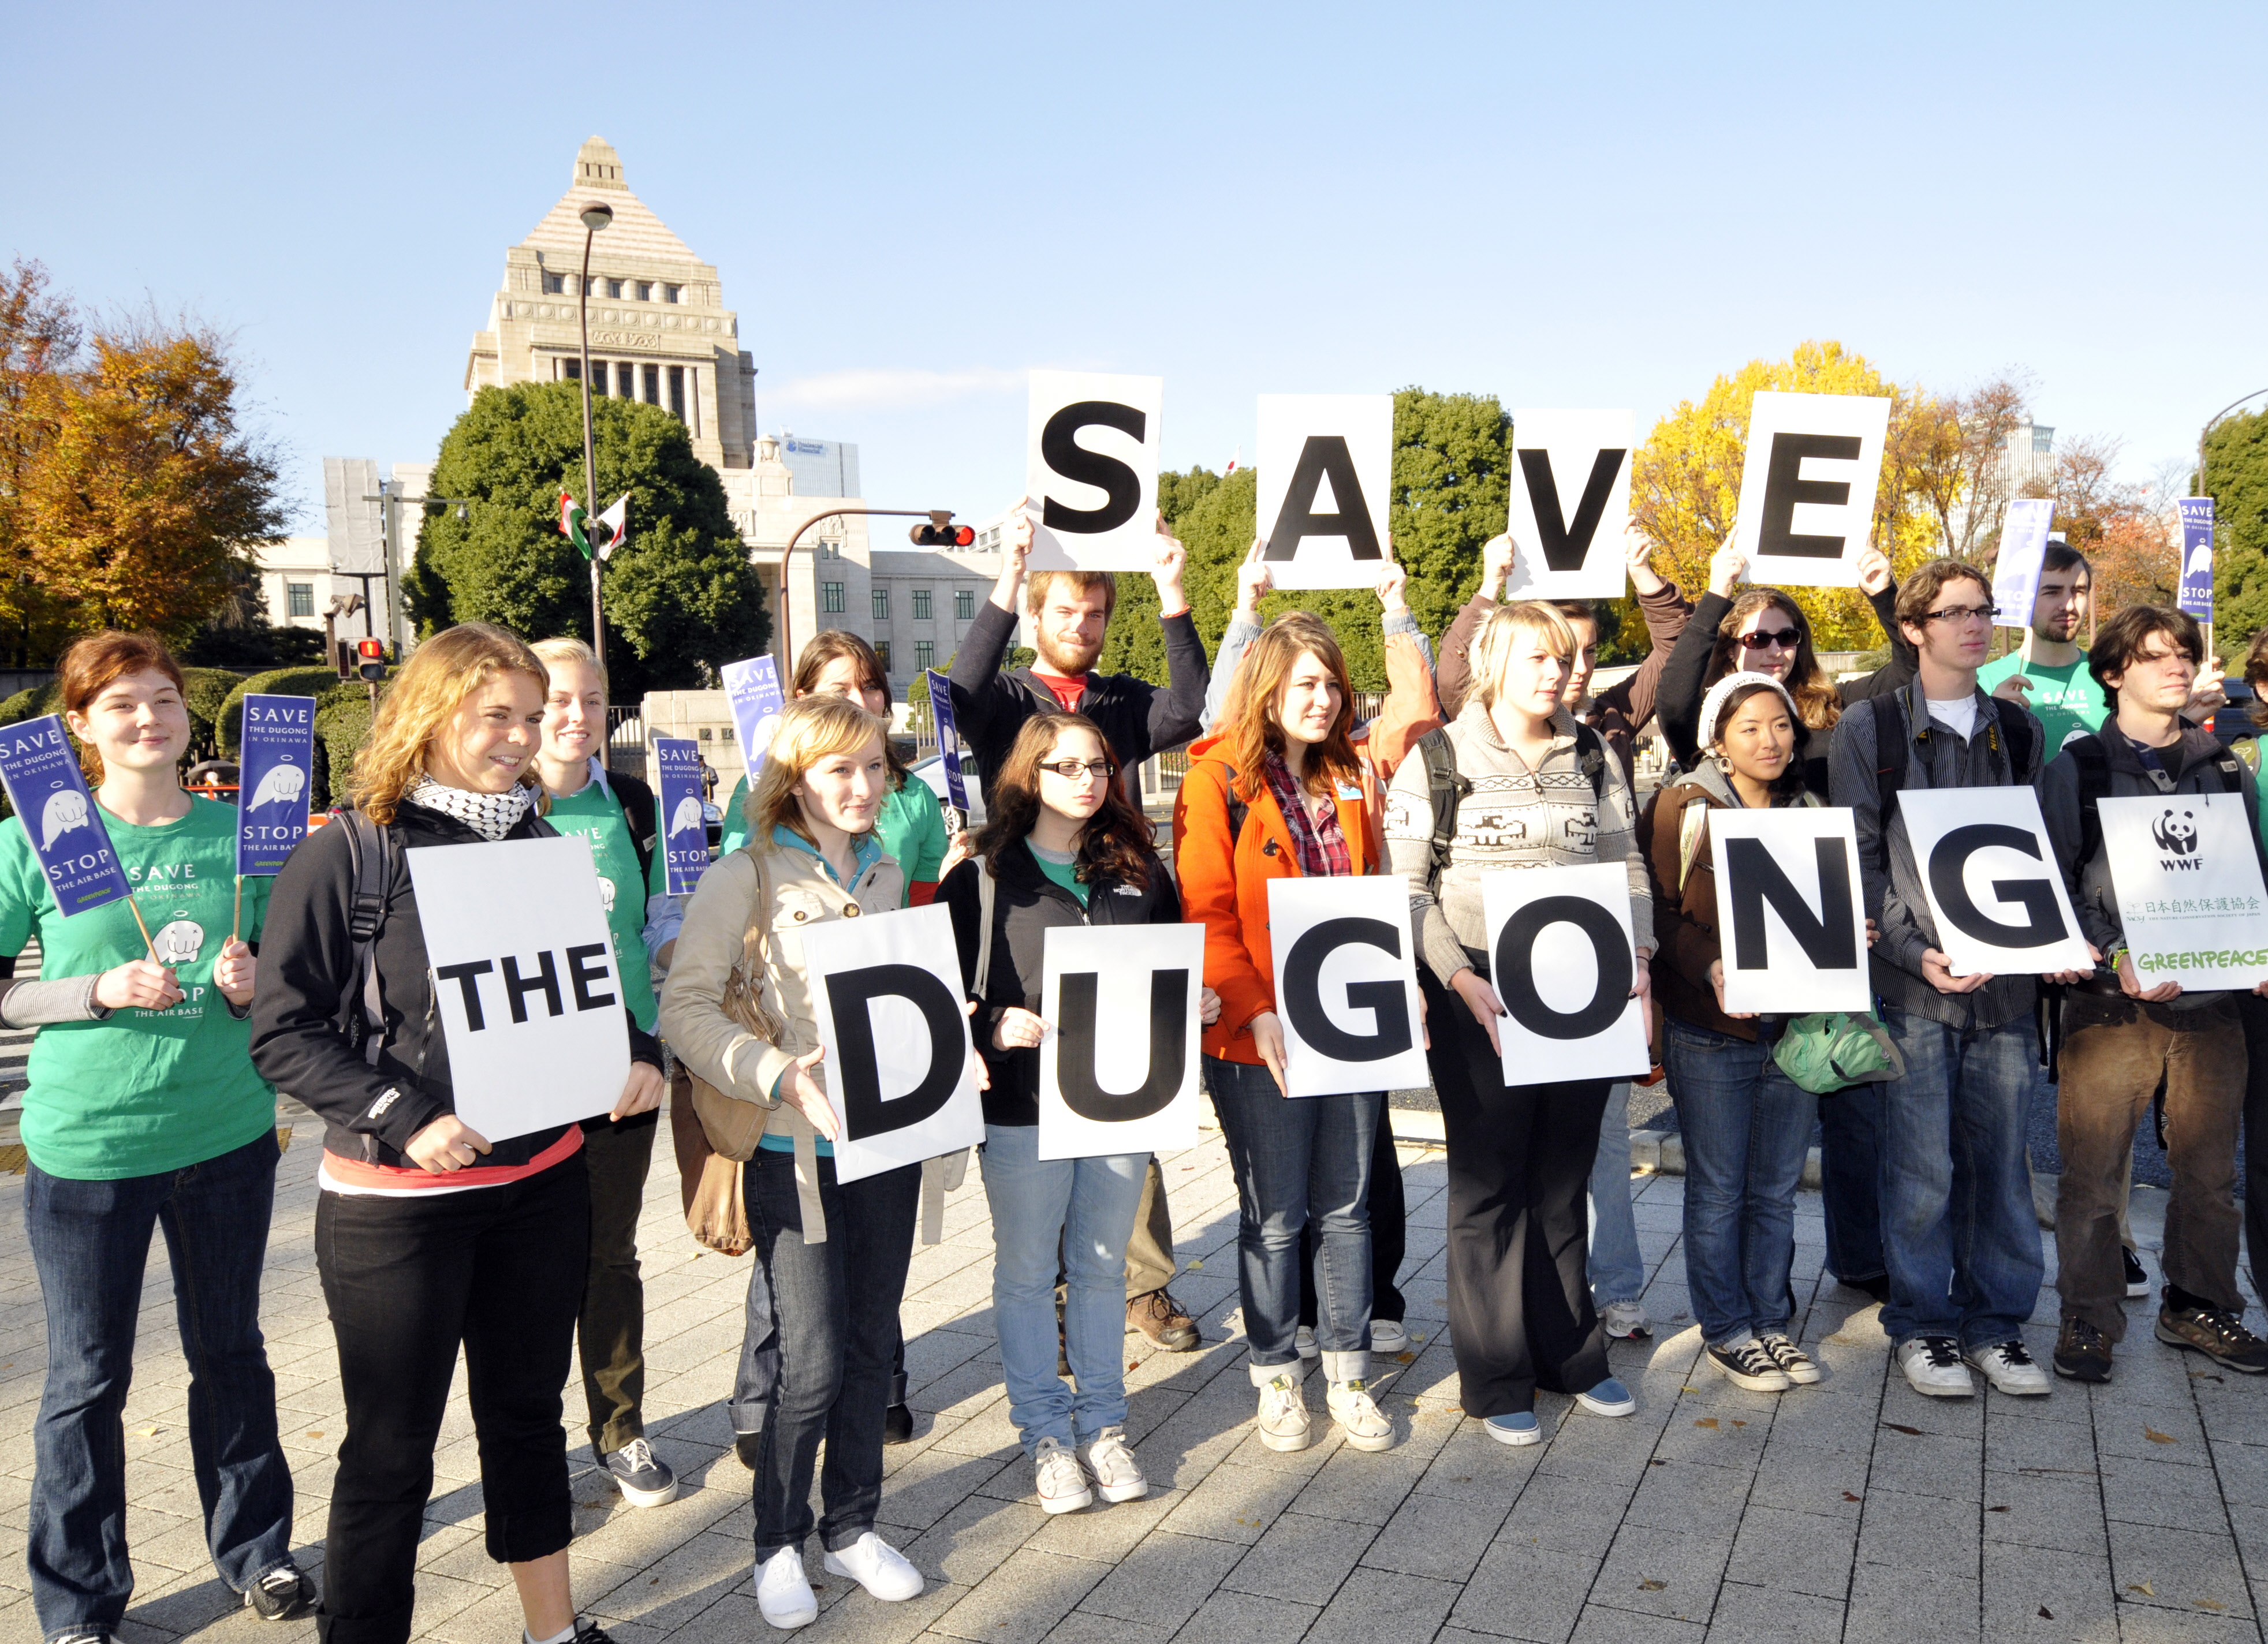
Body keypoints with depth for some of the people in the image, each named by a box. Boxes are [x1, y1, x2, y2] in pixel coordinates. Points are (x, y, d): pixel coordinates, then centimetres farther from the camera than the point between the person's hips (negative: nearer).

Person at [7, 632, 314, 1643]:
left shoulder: (241, 831, 1)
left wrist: (252, 984, -11)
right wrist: (100, 992, -19)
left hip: (228, 1135, 3)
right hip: (86, 1147, -2)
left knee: (230, 1350, 17)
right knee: (88, 1378, 9)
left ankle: (255, 1549, 36)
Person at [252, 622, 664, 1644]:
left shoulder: (539, 847, 4)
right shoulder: (346, 856, -10)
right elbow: (283, 1032, -12)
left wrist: (637, 1056, -4)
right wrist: (405, 1122, -22)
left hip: (542, 1180, 5)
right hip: (396, 1203, -5)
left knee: (528, 1410, 20)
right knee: (390, 1450, 7)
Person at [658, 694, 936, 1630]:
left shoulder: (887, 876, 10)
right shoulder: (747, 877, -9)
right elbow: (684, 1008, -13)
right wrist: (781, 1077, -24)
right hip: (794, 1152, -5)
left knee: (869, 1348, 13)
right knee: (811, 1365, -2)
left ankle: (854, 1526, 31)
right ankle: (778, 1543, 21)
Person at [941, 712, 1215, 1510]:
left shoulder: (1140, 873, 9)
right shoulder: (983, 878, -5)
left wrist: (1196, 1005, -1)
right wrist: (994, 1026, -23)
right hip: (1023, 1107, -3)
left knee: (1102, 1266, 15)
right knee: (1028, 1272, 9)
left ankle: (1102, 1423, 30)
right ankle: (1045, 1431, 25)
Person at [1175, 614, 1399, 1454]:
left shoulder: (1353, 779, 11)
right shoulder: (1218, 780, -6)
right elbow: (1207, 913, -11)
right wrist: (1256, 1012, -19)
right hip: (1262, 1036, -4)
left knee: (1346, 1206, 12)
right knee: (1275, 1215, 7)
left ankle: (1349, 1377, 25)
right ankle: (1277, 1378, 24)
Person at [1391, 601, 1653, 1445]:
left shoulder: (1593, 756, 11)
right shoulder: (1438, 757, -3)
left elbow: (1629, 866, 13)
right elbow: (1406, 887, -6)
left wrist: (1637, 958, -3)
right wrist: (1459, 979, -17)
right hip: (1479, 994, -4)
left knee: (1564, 1178, 13)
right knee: (1490, 1182, 3)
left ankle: (1569, 1354, 28)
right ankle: (1497, 1378, 15)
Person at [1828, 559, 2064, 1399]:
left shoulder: (2018, 729, 15)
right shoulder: (1870, 727, 1)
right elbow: (1860, 859, -3)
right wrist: (1915, 953, -14)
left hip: (2006, 982, 4)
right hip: (1916, 983, -4)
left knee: (2000, 1159, 9)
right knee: (1922, 1166, 1)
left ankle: (1996, 1321, 22)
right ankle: (1923, 1324, 16)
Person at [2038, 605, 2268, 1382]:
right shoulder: (2076, 768, 1)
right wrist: (2115, 959, -17)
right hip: (2110, 1003, -4)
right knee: (2093, 1171, -1)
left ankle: (2199, 1304, 28)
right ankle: (2089, 1316, 12)